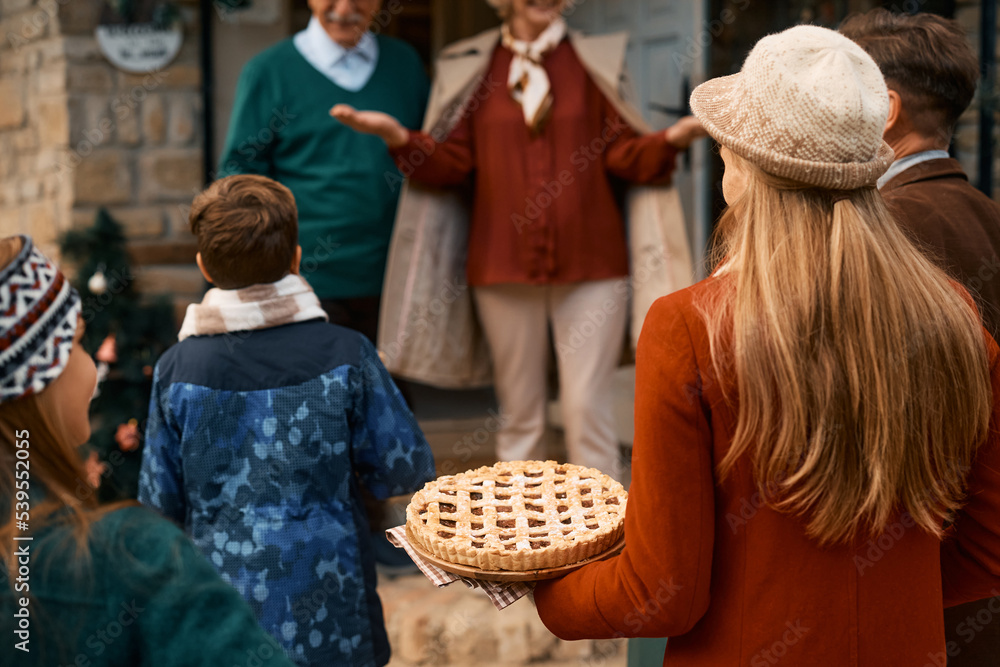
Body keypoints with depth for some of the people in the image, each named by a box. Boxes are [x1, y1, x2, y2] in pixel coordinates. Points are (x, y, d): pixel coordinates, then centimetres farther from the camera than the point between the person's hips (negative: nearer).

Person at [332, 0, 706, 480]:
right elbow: (450, 164, 5)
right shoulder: (472, 67, 8)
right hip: (504, 265, 1)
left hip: (589, 264, -1)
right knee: (519, 414, 9)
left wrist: (672, 139, -17)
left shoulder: (597, 61, 6)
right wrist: (397, 136, -11)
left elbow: (624, 153, 2)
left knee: (587, 409, -2)